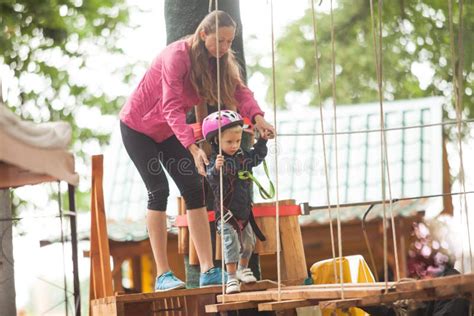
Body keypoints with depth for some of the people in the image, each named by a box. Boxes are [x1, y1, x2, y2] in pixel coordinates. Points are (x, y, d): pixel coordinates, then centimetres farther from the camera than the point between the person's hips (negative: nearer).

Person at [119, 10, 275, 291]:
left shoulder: (221, 61, -7)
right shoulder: (177, 56, -29)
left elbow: (239, 90, -19)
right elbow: (172, 107, -37)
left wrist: (257, 117, -41)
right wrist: (193, 148, -49)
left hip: (169, 131, 7)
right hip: (138, 126, -7)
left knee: (194, 189, -6)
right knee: (159, 191, -14)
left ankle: (208, 270, -9)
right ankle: (162, 275, -12)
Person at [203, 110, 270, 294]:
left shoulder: (243, 156, 3)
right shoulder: (216, 160, -18)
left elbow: (258, 156, 17)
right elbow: (212, 180, -32)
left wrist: (262, 141, 6)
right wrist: (216, 169, -52)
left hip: (244, 210, 7)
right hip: (226, 211, -7)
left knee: (248, 243, 17)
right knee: (231, 243, -13)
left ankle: (243, 269, 38)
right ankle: (232, 277, -9)